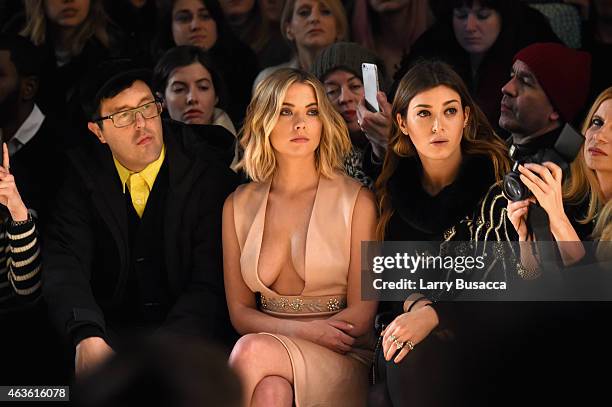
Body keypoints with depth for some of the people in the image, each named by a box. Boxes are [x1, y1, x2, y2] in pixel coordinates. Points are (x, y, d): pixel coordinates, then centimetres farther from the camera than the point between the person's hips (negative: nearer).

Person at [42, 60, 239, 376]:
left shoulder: (207, 173, -4)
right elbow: (65, 265, -8)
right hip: (111, 330, 2)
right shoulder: (83, 177, 4)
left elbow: (211, 282, -10)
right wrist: (87, 336, -29)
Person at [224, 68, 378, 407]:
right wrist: (304, 331, -9)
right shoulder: (239, 206, 10)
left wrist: (284, 332, -8)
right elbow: (240, 311, 10)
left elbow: (360, 316, -2)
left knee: (253, 350, -33)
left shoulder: (356, 201, 0)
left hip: (344, 365, -2)